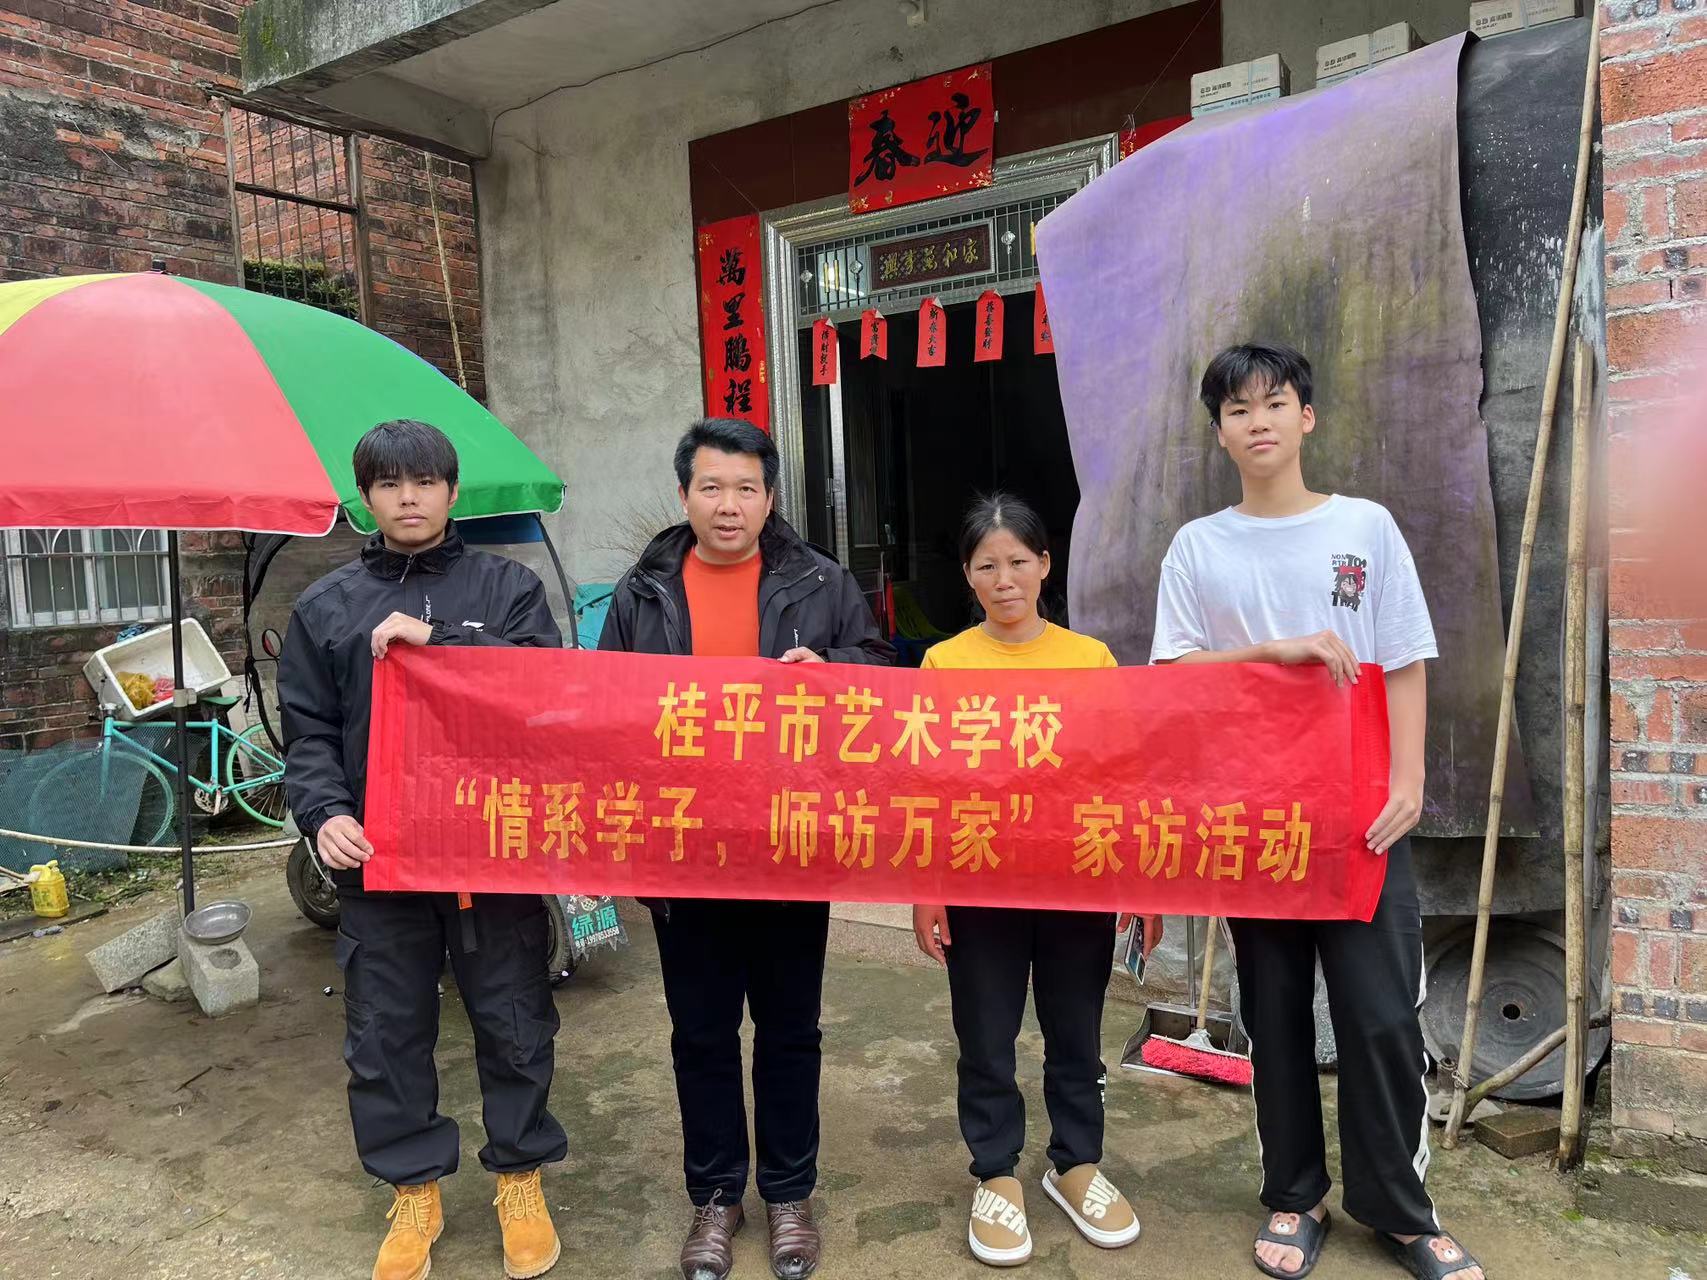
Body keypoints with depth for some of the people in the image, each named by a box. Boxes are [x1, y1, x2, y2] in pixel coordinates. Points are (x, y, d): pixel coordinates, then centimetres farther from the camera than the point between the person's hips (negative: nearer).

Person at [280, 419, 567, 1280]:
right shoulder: (327, 607, 9)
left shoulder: (507, 586, 3)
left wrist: (437, 639, -20)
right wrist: (323, 814, -11)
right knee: (386, 1031, 11)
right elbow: (309, 733, 7)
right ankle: (414, 1189, 31)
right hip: (375, 855, 2)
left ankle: (520, 1175, 30)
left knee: (513, 1020, 9)